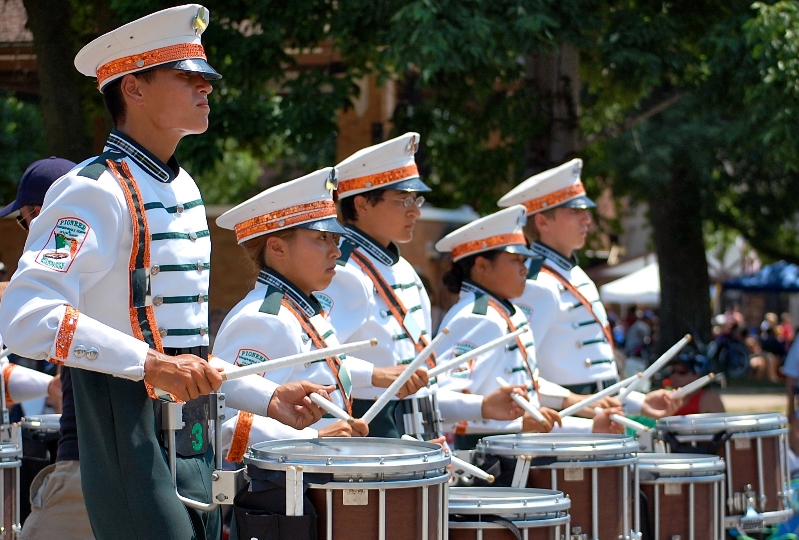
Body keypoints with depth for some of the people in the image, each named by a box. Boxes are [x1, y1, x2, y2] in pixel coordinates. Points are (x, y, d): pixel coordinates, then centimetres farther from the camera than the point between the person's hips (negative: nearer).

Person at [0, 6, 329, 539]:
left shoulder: (183, 189, 16)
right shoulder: (96, 192, -13)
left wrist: (268, 396, 16)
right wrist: (152, 364, -29)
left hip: (192, 449, 9)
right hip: (133, 449, -9)